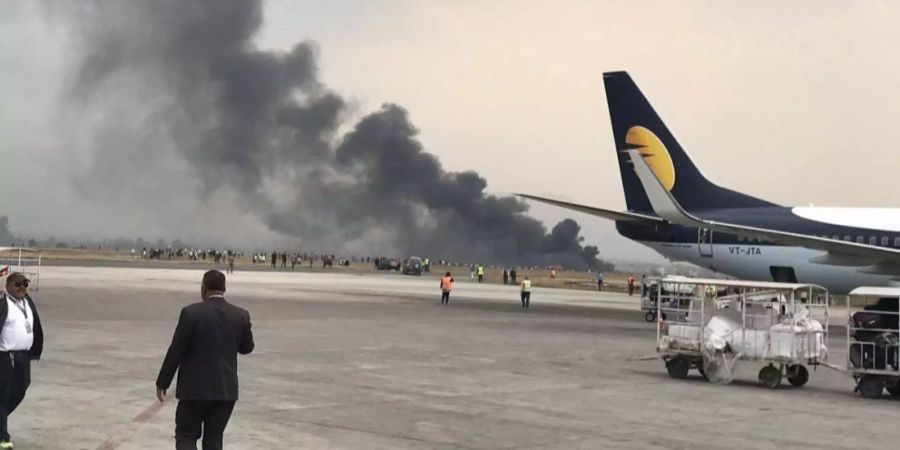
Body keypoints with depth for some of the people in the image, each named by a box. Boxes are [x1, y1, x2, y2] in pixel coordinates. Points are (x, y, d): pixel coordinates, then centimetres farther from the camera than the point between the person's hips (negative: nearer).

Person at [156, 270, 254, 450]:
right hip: (226, 389, 3)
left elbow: (176, 350, -9)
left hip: (194, 388, -3)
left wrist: (162, 383, 0)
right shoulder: (241, 315, -2)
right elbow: (247, 347, 12)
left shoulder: (191, 313, -11)